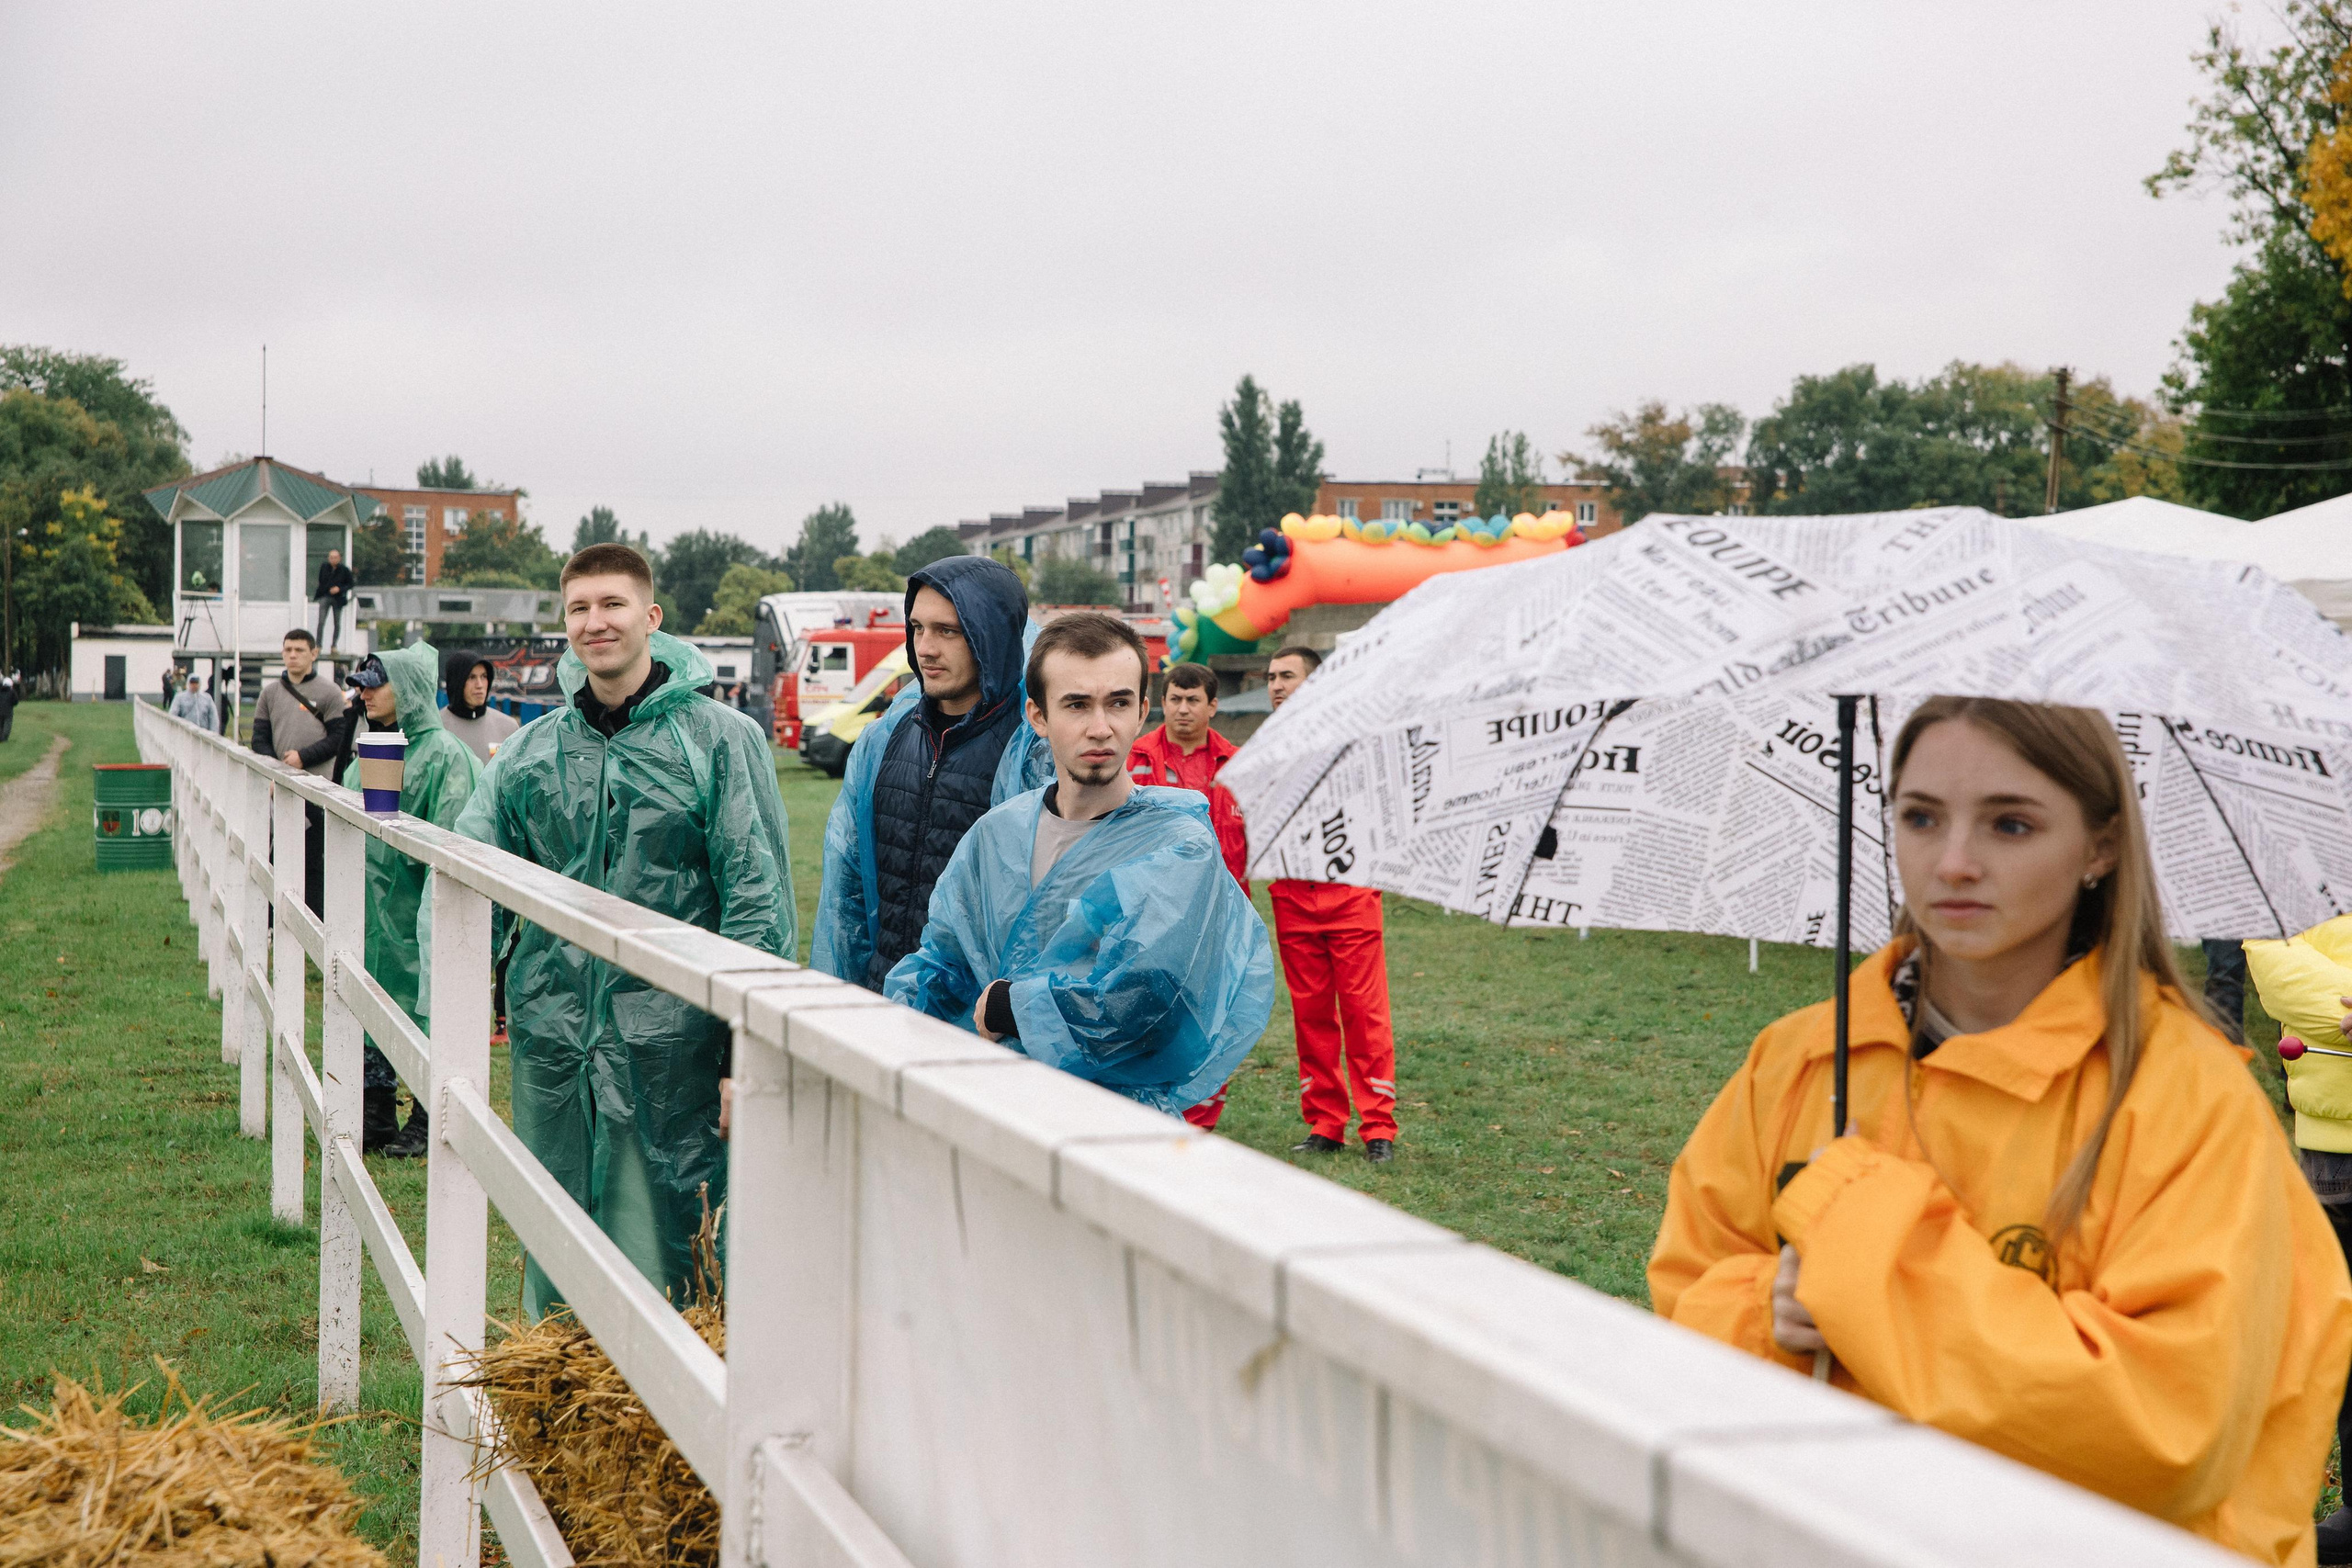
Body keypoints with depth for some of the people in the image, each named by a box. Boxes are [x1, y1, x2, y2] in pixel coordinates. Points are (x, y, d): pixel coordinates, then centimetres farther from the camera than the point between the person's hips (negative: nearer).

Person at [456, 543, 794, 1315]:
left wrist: (748, 1049, -9)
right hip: (551, 1043, 4)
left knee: (664, 1255, -2)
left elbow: (759, 900, -4)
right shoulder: (531, 749, 10)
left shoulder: (722, 737, -2)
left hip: (669, 1046, -4)